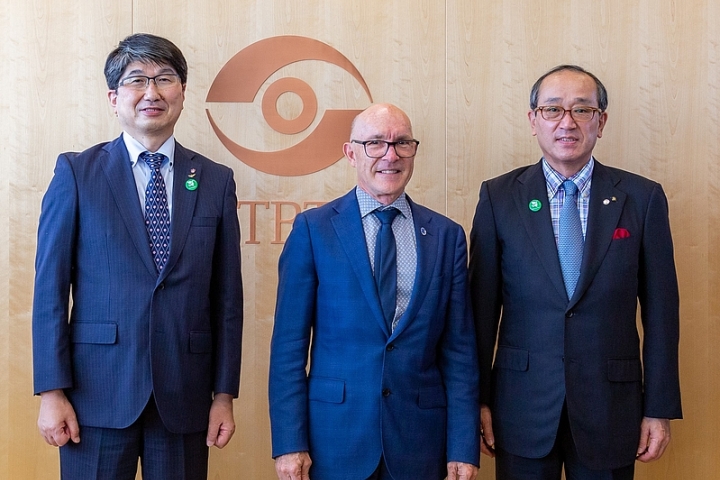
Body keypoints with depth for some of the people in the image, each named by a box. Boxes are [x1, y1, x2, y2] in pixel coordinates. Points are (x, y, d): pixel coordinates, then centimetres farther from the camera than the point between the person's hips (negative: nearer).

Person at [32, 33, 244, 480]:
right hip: (97, 393, -1)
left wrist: (224, 394, 3)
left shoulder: (216, 181, 6)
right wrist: (52, 391, -6)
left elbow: (227, 295, 6)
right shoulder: (76, 173, 1)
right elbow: (50, 287, -1)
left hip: (185, 397, 2)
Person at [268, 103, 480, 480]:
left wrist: (464, 448, -2)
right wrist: (289, 442, -8)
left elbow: (459, 350, 2)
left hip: (420, 440, 2)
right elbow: (289, 343, -3)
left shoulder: (447, 236, 3)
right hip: (335, 436, -2)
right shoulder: (313, 229, -3)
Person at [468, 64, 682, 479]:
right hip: (522, 407, 0)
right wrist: (478, 398, 0)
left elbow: (660, 309, 1)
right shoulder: (499, 197, -1)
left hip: (611, 409, 0)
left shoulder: (643, 198, -1)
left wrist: (660, 408, 1)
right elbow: (482, 305, 0)